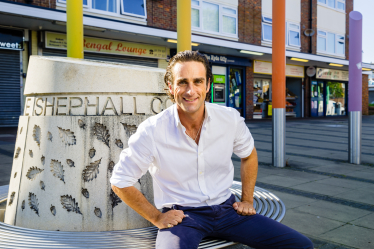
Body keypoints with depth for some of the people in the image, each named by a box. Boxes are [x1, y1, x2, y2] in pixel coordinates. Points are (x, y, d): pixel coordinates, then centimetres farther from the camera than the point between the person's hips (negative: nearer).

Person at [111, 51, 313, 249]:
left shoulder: (230, 118, -5)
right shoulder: (151, 131, -14)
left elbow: (249, 155, 17)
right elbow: (120, 183, -3)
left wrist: (247, 200, 13)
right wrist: (156, 218, -4)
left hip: (226, 209, 4)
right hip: (181, 216, -4)